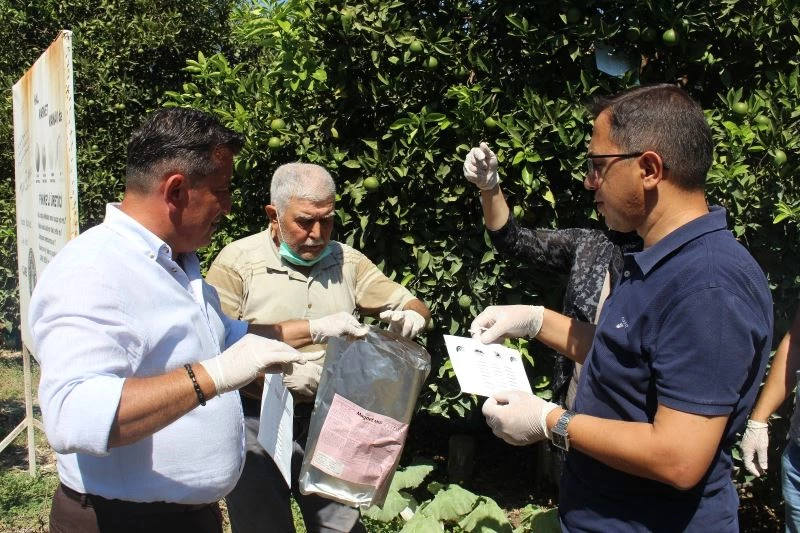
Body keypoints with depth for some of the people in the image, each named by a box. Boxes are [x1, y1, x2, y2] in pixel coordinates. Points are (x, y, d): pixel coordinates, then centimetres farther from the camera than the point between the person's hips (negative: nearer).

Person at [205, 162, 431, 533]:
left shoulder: (347, 261, 4)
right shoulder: (237, 262, -11)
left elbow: (413, 305, 8)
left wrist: (411, 316, -17)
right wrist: (313, 329, -26)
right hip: (258, 422, -3)